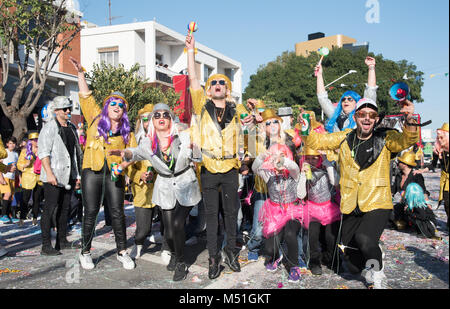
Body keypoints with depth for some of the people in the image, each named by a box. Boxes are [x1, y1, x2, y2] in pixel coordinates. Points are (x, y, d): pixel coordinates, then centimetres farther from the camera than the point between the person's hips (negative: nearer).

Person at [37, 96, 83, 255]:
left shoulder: (72, 127, 15)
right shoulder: (49, 127, -6)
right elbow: (43, 152, -13)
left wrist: (77, 174, 16)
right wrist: (49, 173, -21)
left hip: (69, 176, 7)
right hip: (53, 177, -7)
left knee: (64, 209, 13)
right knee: (49, 209, -4)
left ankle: (62, 241, 23)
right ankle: (46, 246, 1)